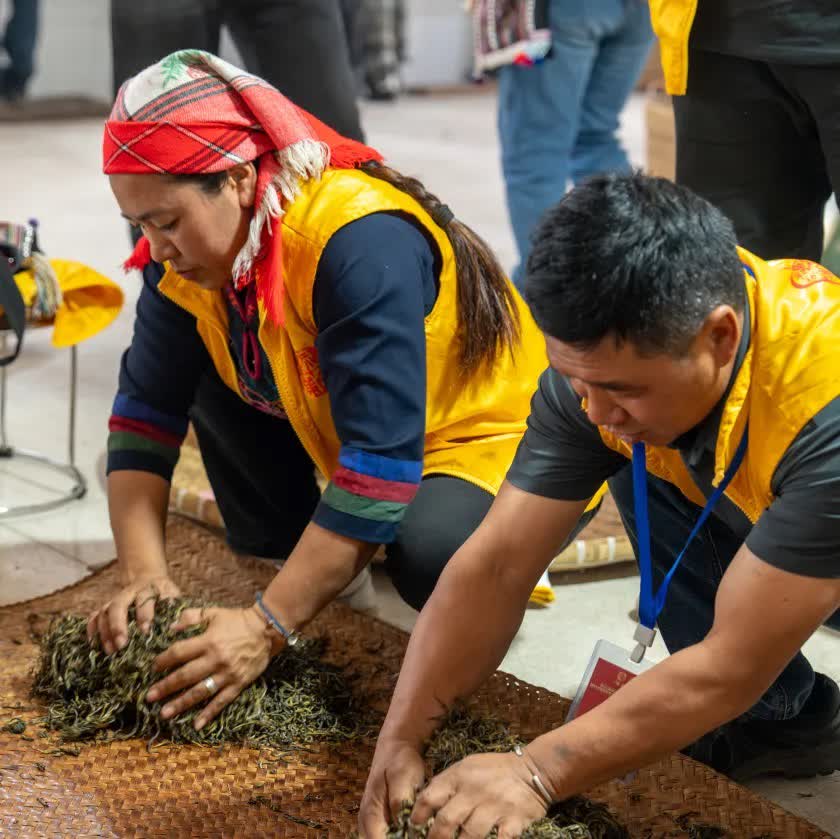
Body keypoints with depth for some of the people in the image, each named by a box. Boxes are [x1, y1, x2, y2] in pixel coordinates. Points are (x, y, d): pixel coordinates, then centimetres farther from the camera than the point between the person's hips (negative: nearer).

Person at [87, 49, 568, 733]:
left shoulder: (362, 245, -35)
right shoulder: (189, 253, -12)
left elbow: (380, 466, -38)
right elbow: (146, 412, -9)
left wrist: (268, 627, -39)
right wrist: (143, 574, -22)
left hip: (488, 434, -7)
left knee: (429, 557, -37)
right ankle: (276, 542, 10)